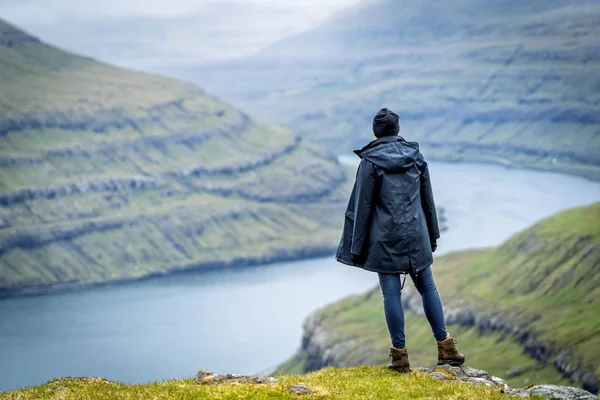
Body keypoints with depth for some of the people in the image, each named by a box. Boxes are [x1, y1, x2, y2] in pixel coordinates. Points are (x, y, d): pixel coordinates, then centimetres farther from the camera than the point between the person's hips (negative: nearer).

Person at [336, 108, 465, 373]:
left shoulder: (370, 161, -7)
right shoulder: (416, 156, 5)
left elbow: (363, 205, -6)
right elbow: (427, 199, 11)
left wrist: (357, 247, -1)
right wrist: (432, 236, 21)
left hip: (385, 238, -3)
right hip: (416, 234, 4)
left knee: (391, 293, 1)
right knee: (427, 288, 13)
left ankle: (400, 355, 2)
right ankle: (446, 347, 14)